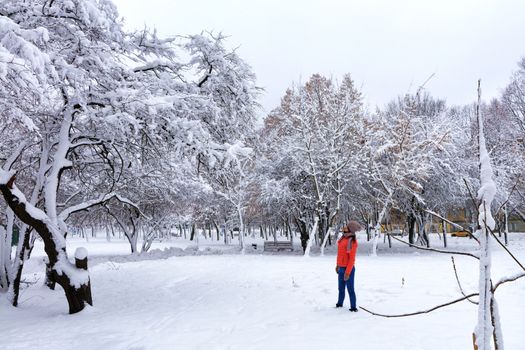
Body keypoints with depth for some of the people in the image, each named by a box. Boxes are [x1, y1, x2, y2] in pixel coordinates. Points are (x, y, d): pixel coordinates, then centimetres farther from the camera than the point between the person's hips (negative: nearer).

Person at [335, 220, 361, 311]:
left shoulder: (352, 241, -19)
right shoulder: (343, 238, 6)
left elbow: (352, 258, -19)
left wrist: (347, 272, -20)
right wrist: (338, 265, 18)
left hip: (348, 269, -8)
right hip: (341, 268, 8)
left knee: (350, 289, 1)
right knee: (341, 288, 21)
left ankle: (353, 307, 11)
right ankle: (340, 303, 35)